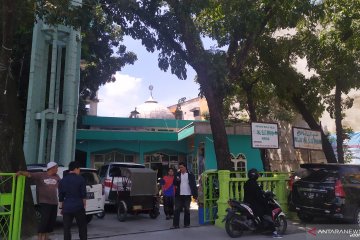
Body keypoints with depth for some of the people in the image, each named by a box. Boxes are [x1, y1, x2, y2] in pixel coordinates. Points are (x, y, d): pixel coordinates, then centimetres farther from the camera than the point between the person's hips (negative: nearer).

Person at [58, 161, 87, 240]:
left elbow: (60, 197, 10)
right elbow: (83, 195, -3)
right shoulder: (80, 179, -5)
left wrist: (61, 207, 19)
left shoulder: (62, 180, 6)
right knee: (82, 227, 9)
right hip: (78, 207, -3)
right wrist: (84, 204, 8)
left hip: (66, 208, 3)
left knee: (66, 228, 7)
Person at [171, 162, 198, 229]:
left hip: (187, 195, -1)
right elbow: (174, 183, 8)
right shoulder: (177, 174, 5)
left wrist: (195, 195, -7)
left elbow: (193, 185, -1)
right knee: (177, 210, -1)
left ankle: (187, 224, 19)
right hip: (179, 195, 2)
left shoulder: (190, 175, -2)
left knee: (187, 210, 9)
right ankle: (175, 224, 3)